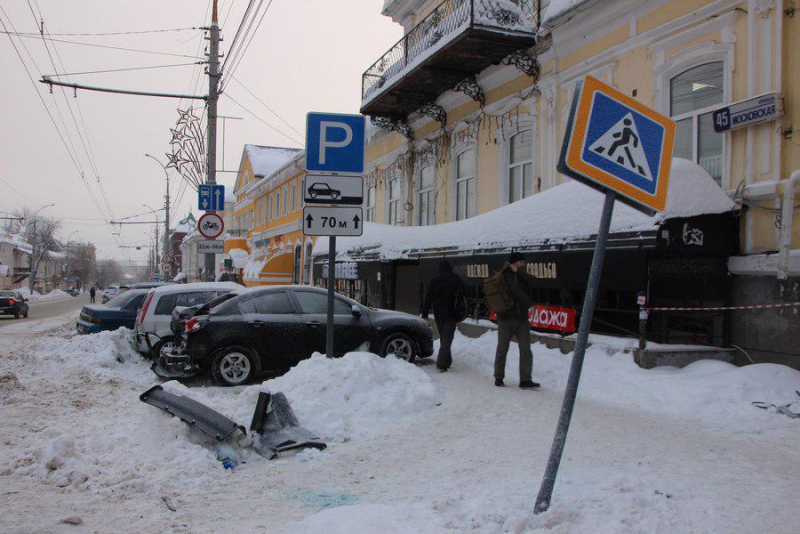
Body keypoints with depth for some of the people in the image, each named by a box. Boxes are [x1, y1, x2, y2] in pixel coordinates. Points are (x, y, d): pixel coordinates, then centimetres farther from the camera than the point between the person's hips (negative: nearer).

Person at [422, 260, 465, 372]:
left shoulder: (434, 280, 2)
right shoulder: (457, 279, 2)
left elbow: (428, 298, 0)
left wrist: (425, 314, 3)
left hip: (439, 313, 2)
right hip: (451, 313, -2)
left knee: (443, 338, 16)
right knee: (447, 338, -6)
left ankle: (446, 361, 21)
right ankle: (441, 363, -18)